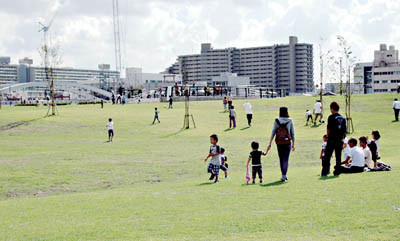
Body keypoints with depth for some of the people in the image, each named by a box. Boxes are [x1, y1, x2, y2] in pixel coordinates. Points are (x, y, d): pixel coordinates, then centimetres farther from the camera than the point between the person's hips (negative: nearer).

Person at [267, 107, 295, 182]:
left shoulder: (276, 121, -2)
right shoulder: (290, 121, -2)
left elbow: (273, 132, -5)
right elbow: (292, 133, 1)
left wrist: (270, 144, -3)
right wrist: (293, 144, 9)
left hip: (279, 142, 1)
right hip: (287, 142, -1)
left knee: (281, 159, 15)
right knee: (286, 159, 1)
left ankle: (284, 175, 24)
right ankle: (284, 176, -10)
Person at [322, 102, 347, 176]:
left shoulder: (331, 117, -9)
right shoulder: (343, 118, 9)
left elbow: (329, 129, -9)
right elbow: (344, 131, 11)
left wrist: (328, 136, 5)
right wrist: (342, 138, 18)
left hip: (332, 140, -5)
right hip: (340, 140, 5)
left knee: (327, 156, -1)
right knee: (338, 156, 10)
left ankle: (325, 172, -3)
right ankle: (337, 172, 10)